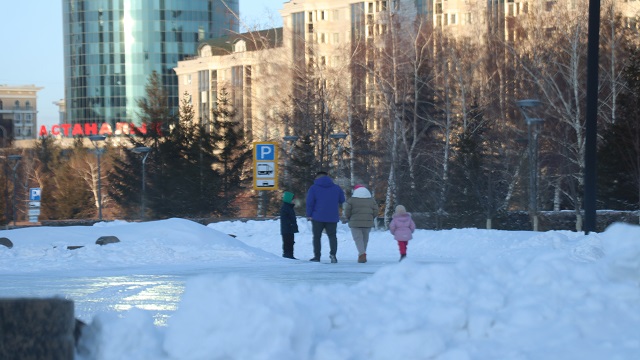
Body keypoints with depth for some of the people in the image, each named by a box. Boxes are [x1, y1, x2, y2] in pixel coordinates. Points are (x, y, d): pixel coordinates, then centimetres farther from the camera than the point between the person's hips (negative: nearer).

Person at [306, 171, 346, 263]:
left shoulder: (313, 188, -3)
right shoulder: (336, 188, 6)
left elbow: (309, 203, -8)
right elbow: (342, 201, 10)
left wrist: (309, 215, -2)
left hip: (317, 217, -2)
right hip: (332, 217, 2)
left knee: (316, 237, 10)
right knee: (332, 236, 9)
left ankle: (317, 256, 8)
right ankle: (333, 253, -13)